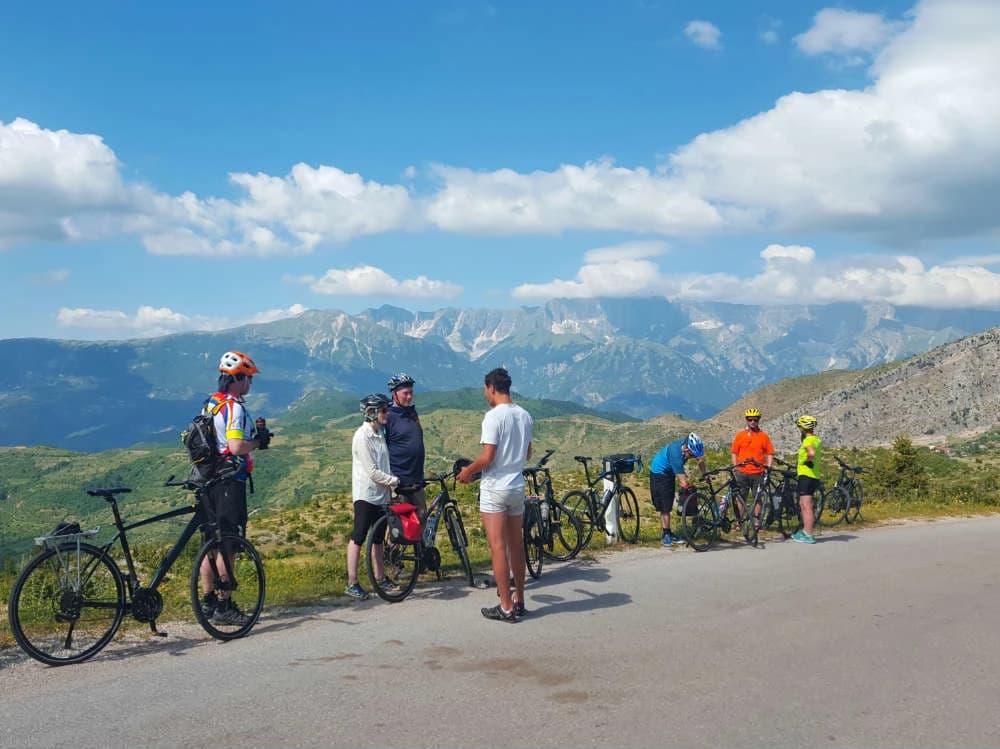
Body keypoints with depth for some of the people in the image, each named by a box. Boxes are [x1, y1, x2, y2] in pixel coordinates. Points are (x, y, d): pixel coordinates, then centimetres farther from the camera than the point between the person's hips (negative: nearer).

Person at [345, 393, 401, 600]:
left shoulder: (379, 434, 11)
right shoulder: (362, 436, -15)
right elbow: (372, 472, -17)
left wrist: (391, 489, 12)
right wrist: (394, 481, -9)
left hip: (380, 495, 8)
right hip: (365, 495, -8)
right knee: (359, 537, -5)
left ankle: (380, 577, 24)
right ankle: (352, 583, -2)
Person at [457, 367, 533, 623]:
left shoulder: (493, 416, -16)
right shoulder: (525, 416, 7)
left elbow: (487, 457, -19)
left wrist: (467, 471, -3)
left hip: (495, 489, -7)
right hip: (518, 487, 7)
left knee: (498, 547, -3)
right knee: (516, 545, 14)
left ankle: (506, 608, -1)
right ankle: (519, 601, 23)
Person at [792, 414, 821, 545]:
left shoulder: (808, 440, -16)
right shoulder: (817, 440, 14)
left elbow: (812, 453, -34)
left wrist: (807, 461, -16)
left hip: (806, 475, -10)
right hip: (814, 476, 10)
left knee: (806, 506, -7)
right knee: (803, 505, 20)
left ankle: (808, 535, -5)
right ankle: (805, 531, 28)